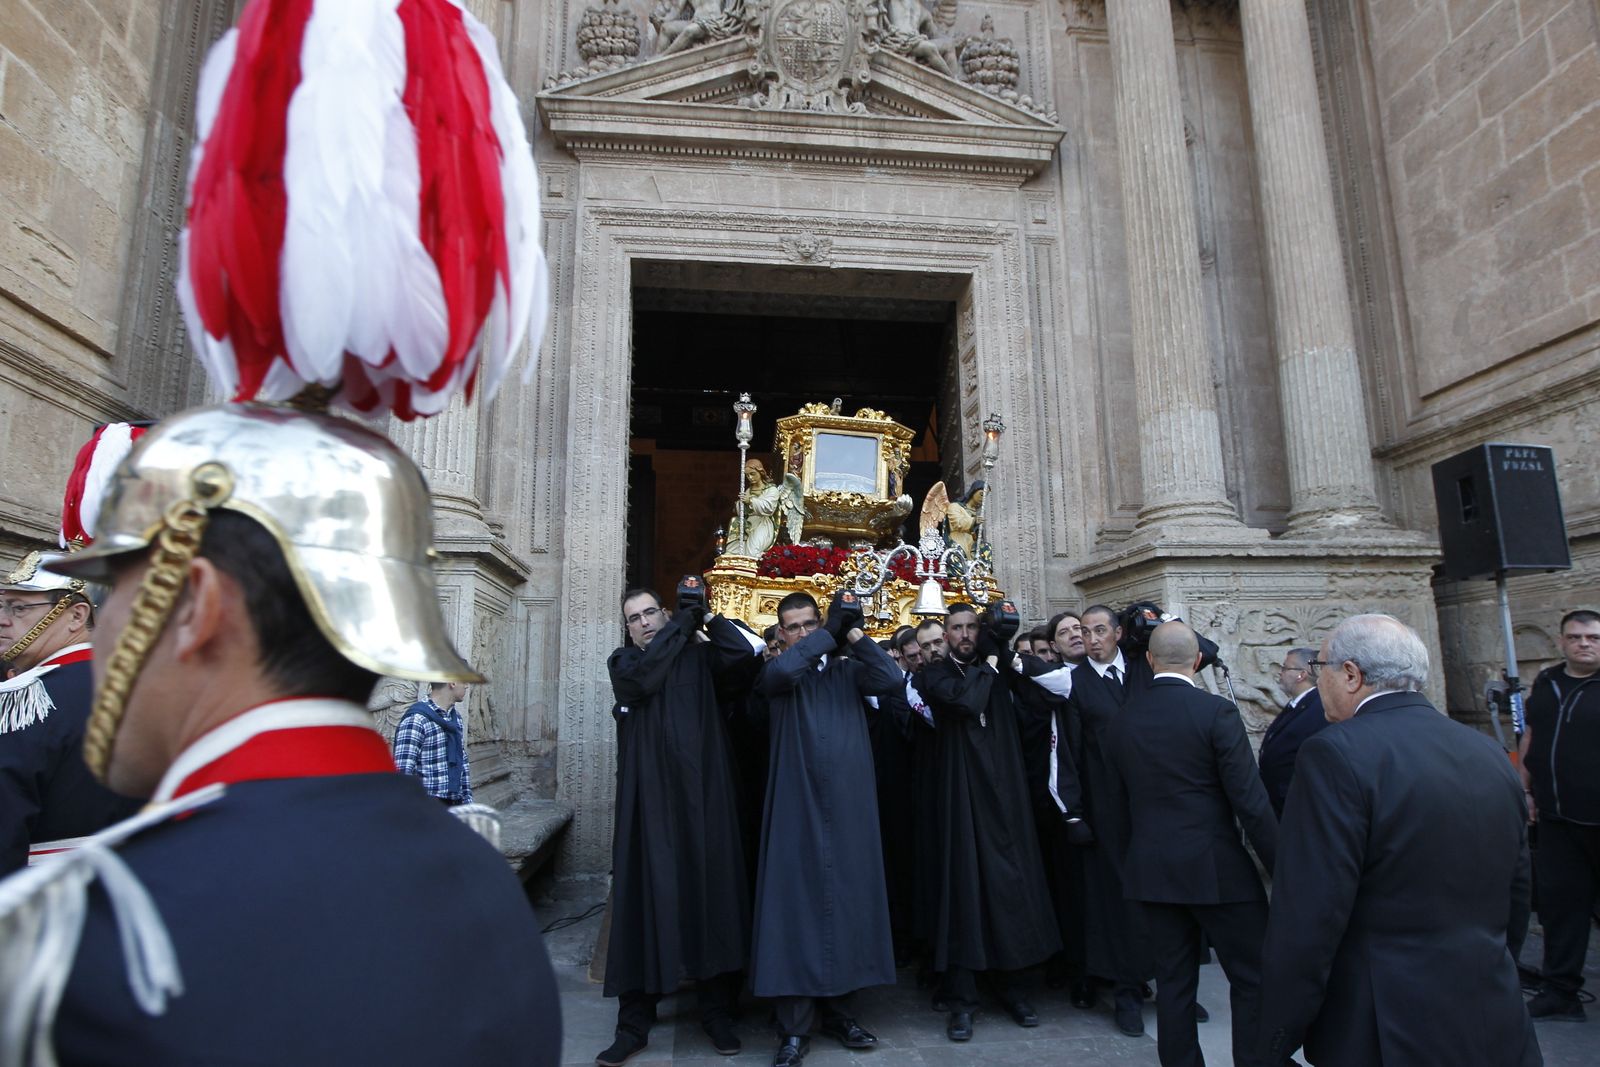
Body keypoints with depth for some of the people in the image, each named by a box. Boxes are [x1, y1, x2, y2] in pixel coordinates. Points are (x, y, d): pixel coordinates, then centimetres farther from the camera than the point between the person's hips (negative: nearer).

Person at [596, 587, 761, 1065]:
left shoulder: (700, 656, 6)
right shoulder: (622, 663, 9)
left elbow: (748, 655, -11)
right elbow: (642, 676, -14)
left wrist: (704, 615, -9)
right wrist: (681, 624, -8)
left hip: (702, 795, 0)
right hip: (649, 798, 0)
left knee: (709, 895, 4)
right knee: (646, 899, 1)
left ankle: (717, 1011, 18)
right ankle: (635, 1021, 13)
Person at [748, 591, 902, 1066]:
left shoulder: (847, 670, 11)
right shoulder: (778, 674, 4)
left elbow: (891, 680, -6)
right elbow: (778, 671, -21)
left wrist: (853, 635, -9)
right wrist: (828, 633, -15)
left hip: (846, 806, 3)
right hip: (796, 807, -2)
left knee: (846, 901, 8)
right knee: (795, 906, -2)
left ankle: (839, 1010, 23)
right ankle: (795, 1027, 8)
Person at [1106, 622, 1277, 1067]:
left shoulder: (1120, 720, 3)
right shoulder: (1216, 712, -12)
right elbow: (1251, 802, -14)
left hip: (1151, 871, 5)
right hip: (1216, 869, -5)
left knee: (1173, 981, 13)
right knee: (1255, 978, 9)